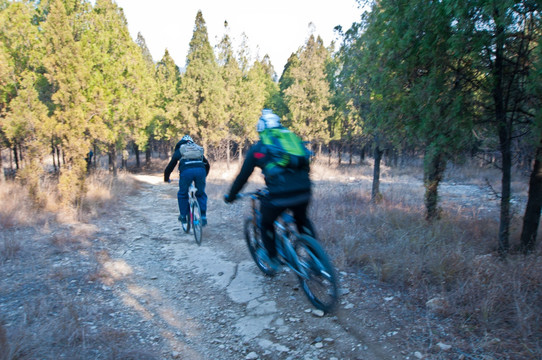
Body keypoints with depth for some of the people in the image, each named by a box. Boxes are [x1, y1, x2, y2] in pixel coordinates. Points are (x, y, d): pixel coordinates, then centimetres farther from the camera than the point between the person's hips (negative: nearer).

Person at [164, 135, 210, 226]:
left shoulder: (179, 150, 27)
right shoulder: (199, 148, 32)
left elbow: (171, 165, 26)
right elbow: (207, 165, 36)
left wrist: (166, 178, 40)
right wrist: (204, 176, 52)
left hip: (186, 171, -2)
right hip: (200, 170, 2)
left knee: (182, 194, 20)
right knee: (201, 194, 19)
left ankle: (183, 216, 25)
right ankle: (203, 217, 13)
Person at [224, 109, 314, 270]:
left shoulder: (257, 148, 12)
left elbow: (243, 176, 16)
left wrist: (230, 196, 31)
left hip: (279, 196, -3)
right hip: (303, 192, 4)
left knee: (266, 223, 27)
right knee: (302, 219, 34)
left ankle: (273, 258, 34)